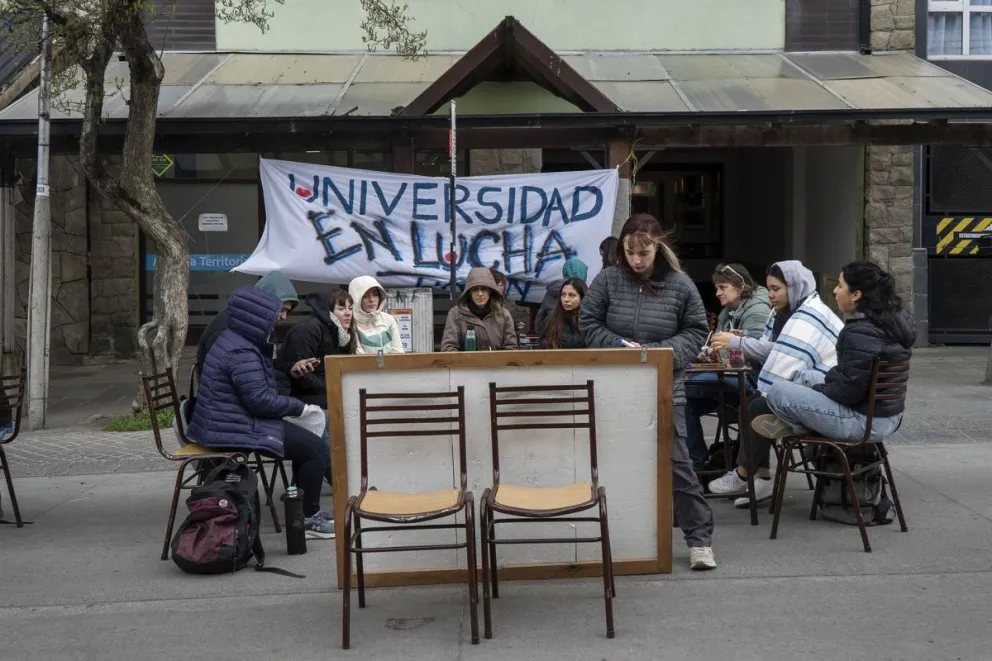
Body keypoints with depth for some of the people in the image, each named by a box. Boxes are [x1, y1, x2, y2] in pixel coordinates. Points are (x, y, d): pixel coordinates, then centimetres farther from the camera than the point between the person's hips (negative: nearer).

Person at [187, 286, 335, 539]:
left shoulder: (236, 341, 14)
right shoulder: (241, 352, -21)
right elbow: (260, 399, -24)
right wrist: (300, 407, -12)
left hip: (229, 422, 11)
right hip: (233, 429, -11)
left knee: (305, 439, 17)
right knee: (313, 447, -11)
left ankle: (303, 508, 22)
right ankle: (309, 518, -2)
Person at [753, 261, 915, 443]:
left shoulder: (860, 332, -27)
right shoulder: (895, 319, 4)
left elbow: (848, 391, -25)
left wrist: (819, 389, -7)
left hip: (865, 421, -10)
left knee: (777, 391, -8)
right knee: (808, 377, 26)